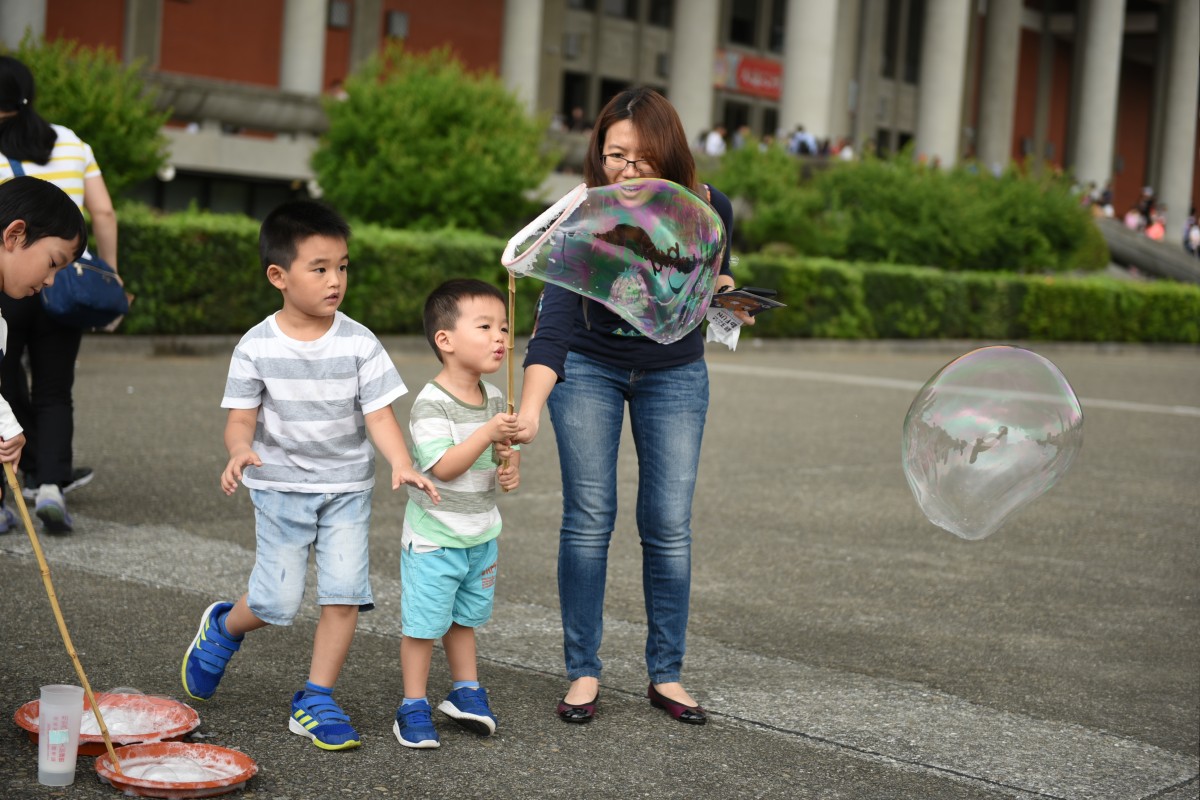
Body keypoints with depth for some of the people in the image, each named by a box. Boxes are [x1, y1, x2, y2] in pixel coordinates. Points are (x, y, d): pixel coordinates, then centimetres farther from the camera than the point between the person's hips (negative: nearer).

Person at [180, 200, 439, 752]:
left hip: (347, 485, 2)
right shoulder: (256, 347, -7)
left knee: (344, 592, -4)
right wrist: (240, 451, -28)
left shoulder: (359, 344, -6)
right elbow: (241, 418, -5)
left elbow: (379, 414, -8)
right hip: (281, 485, -1)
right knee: (277, 602, 0)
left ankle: (316, 700, 12)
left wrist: (402, 464, -25)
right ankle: (223, 628, 35)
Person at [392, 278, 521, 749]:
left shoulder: (494, 398, 3)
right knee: (423, 623, 2)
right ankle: (413, 707, 13)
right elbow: (444, 467, -26)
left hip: (480, 536, 7)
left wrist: (510, 463, -7)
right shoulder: (431, 404, -20)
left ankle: (465, 692, 34)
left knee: (463, 617, 21)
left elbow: (502, 448, 15)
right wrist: (488, 434, -33)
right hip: (433, 538, -7)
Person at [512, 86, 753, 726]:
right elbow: (553, 324, -36)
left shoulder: (707, 208, -18)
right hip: (589, 368, -2)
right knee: (588, 518, -2)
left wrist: (724, 290, -19)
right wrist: (528, 409, -50)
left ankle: (666, 675, 14)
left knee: (669, 526, 1)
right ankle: (583, 672, 10)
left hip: (674, 374, 2)